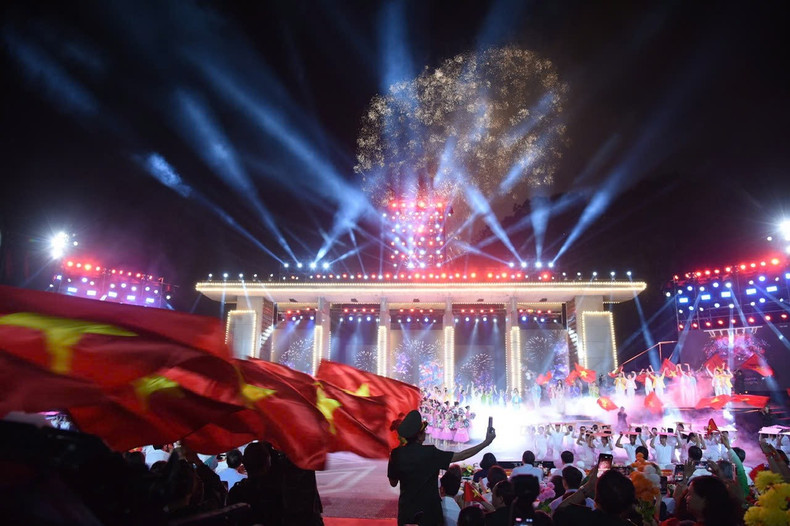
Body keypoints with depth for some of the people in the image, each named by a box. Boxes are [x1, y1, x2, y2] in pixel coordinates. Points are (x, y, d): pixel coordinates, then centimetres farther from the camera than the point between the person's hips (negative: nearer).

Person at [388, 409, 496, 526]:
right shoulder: (429, 453, -19)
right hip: (428, 510, -3)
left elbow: (393, 483, 3)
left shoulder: (396, 454, -9)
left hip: (406, 509, 3)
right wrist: (486, 442, -11)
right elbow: (461, 456, -16)